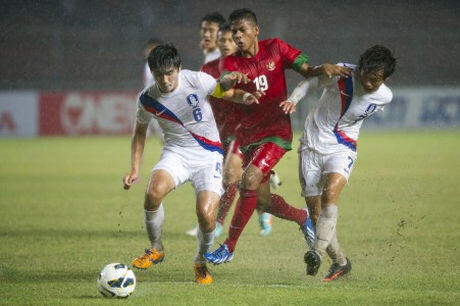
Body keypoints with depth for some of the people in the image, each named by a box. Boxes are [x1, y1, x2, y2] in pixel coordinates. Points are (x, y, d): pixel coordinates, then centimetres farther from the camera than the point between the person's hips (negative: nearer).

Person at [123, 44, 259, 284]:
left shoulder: (197, 81, -13)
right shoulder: (147, 99, -5)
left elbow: (226, 93, 4)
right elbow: (140, 131, 13)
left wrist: (243, 97, -19)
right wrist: (134, 170, 7)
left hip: (208, 154, -1)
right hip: (176, 153, 1)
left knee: (206, 214, -21)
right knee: (154, 192, -30)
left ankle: (201, 262, 11)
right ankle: (155, 250, -5)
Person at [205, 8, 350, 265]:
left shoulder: (274, 48, -1)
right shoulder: (231, 63, -2)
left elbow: (306, 70, 2)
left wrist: (323, 69, -21)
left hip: (277, 131, -3)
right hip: (249, 135, 3)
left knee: (250, 180, -22)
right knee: (263, 202, 5)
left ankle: (229, 247, -14)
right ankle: (303, 217, 36)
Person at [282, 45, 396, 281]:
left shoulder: (384, 97, -8)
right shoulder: (341, 74, -15)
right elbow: (311, 81, 1)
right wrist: (293, 99, -16)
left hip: (342, 149, 0)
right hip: (312, 144, 1)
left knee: (330, 193, -29)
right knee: (315, 210, 1)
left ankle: (318, 252, -37)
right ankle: (340, 262, 18)